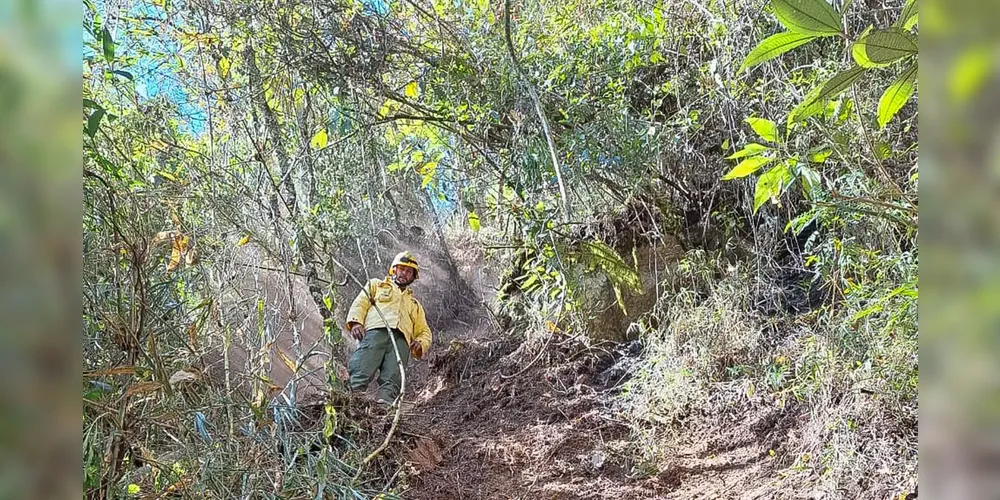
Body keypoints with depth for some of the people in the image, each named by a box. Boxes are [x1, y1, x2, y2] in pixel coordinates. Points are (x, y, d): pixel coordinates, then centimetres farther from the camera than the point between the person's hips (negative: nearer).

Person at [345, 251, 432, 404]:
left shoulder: (415, 304, 43)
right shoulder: (376, 285, 35)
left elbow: (424, 331, 35)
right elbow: (360, 303, 18)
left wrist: (420, 344, 8)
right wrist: (356, 322, -5)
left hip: (401, 339, 2)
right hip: (375, 331, -2)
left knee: (392, 378, -30)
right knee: (361, 372, -32)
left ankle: (385, 402, -53)